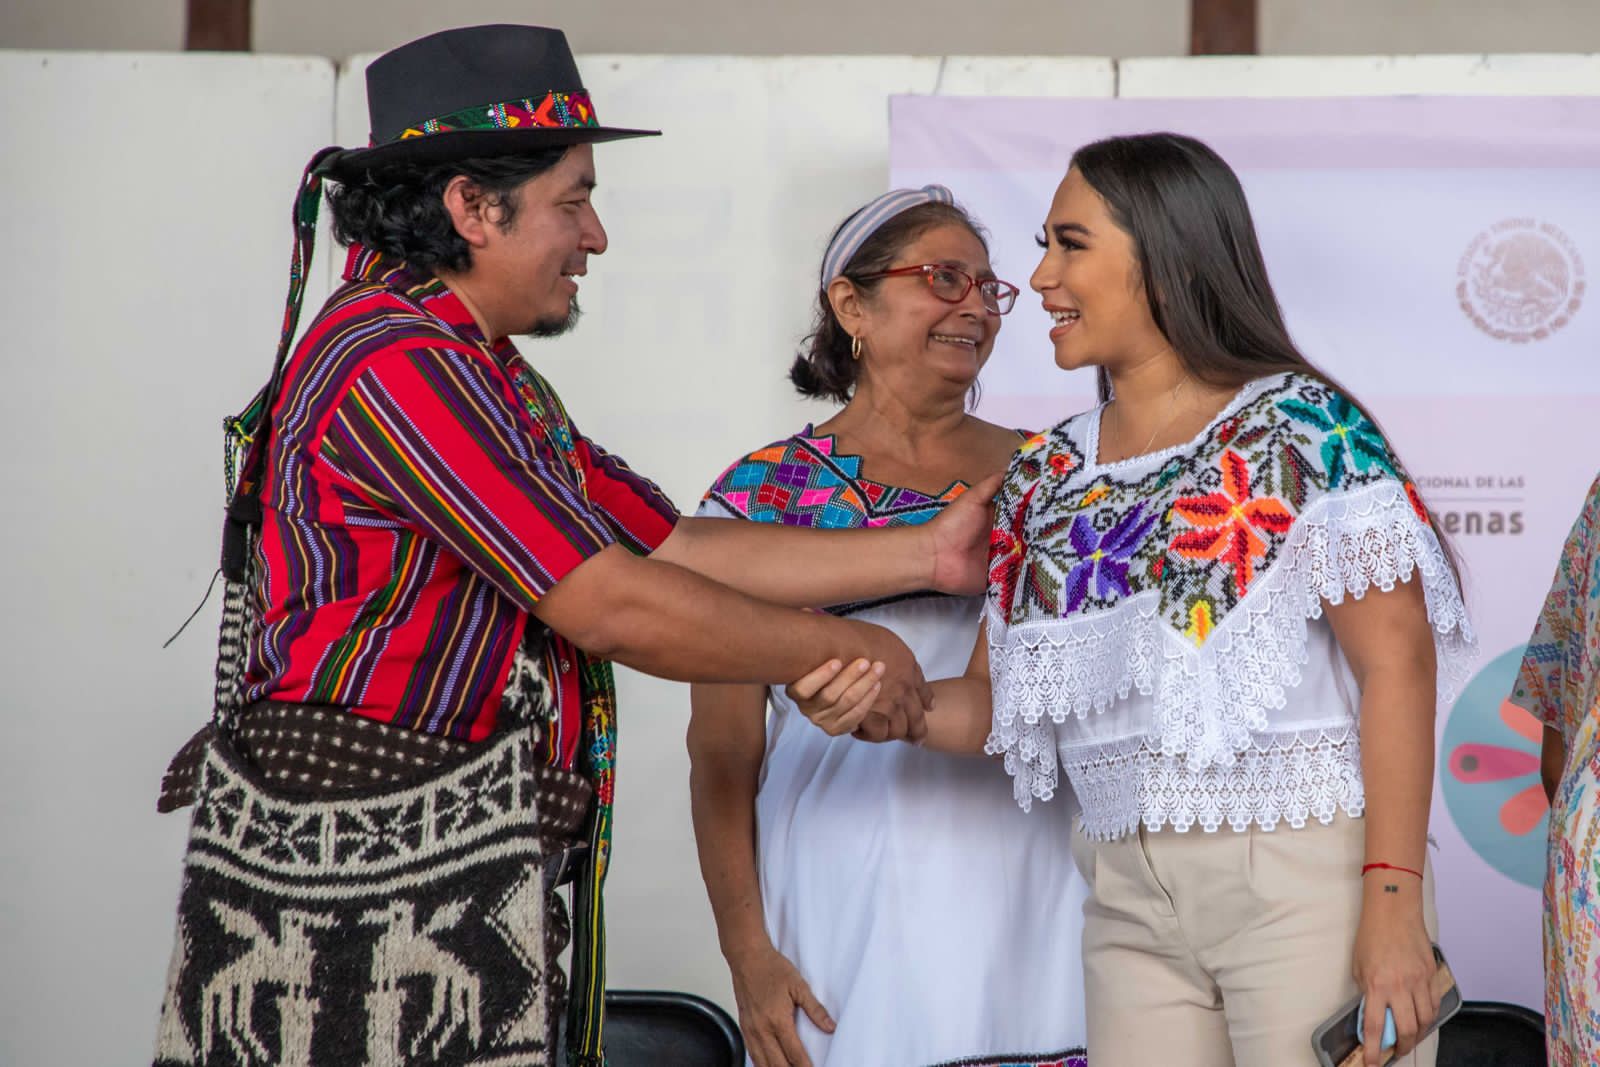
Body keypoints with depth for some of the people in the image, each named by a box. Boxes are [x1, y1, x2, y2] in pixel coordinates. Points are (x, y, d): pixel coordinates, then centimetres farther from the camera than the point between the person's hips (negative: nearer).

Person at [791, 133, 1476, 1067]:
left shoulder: (1302, 428, -5)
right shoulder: (1047, 477, 12)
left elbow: (1396, 664, -11)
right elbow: (997, 703, 14)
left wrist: (1394, 897, -17)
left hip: (1305, 878, -5)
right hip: (1131, 902, 5)